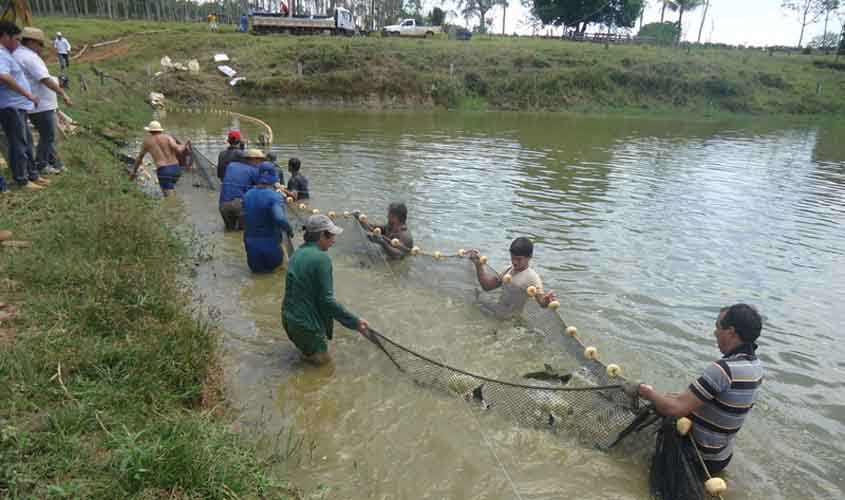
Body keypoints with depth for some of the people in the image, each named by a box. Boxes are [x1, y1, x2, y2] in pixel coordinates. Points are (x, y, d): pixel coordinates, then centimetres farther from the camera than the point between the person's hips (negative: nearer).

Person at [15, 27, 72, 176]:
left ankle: (54, 163, 24)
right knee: (47, 136, 0)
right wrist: (63, 94, -25)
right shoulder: (29, 57, -17)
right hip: (41, 105, -10)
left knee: (48, 135, 17)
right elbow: (45, 80, -25)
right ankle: (40, 166, 9)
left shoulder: (16, 55, 16)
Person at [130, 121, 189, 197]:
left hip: (163, 171, -3)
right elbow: (178, 150, -9)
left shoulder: (147, 140, 16)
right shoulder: (167, 137, 11)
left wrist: (134, 171, 41)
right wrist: (185, 145, 12)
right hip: (176, 169, 3)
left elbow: (140, 157, 27)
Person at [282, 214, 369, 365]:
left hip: (288, 318, 7)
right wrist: (355, 322, -16)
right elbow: (327, 300, -21)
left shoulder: (298, 252, 5)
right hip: (306, 323, -7)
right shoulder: (322, 258, -20)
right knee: (322, 358, 14)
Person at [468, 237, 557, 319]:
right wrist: (479, 265, 5)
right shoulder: (509, 269, 9)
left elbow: (541, 301, -25)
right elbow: (487, 286, 13)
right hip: (494, 313, 7)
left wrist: (547, 301, -48)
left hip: (511, 320, -7)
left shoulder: (532, 277, -14)